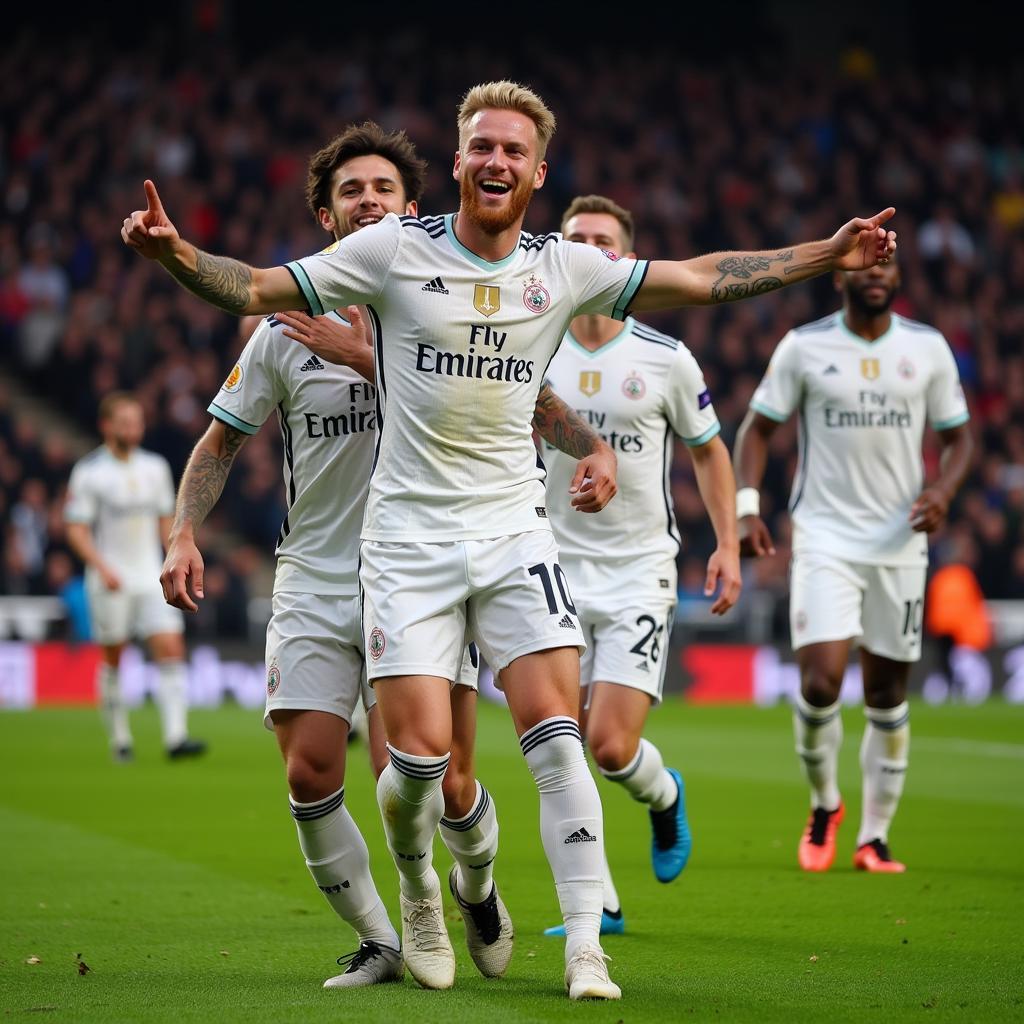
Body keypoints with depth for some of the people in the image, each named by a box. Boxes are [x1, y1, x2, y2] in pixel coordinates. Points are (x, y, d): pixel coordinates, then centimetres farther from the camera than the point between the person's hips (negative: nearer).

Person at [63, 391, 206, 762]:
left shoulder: (155, 467, 9)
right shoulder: (88, 472, -6)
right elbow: (76, 528, -8)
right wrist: (102, 567, -20)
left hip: (152, 577, 4)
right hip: (110, 582, -3)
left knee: (171, 649, -11)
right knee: (112, 659, 4)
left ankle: (176, 737, -16)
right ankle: (119, 738, 18)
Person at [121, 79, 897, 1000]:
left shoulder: (564, 268, 3)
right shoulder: (394, 250, -4)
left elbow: (701, 278, 10)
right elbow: (255, 290, -4)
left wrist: (826, 256, 5)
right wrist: (175, 252, -23)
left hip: (514, 531, 2)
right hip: (409, 536, -2)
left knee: (556, 733, -11)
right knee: (421, 749, -10)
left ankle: (585, 947, -6)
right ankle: (419, 895, 21)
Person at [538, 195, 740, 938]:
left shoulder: (665, 359, -2)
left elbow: (709, 451, 11)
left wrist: (728, 546, 2)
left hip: (640, 574, -2)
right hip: (558, 570, 2)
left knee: (611, 746, -12)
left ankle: (665, 797, 24)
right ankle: (598, 905, 9)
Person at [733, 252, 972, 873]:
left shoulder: (928, 349, 4)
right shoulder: (804, 347, 0)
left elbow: (958, 437, 11)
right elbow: (758, 429, 6)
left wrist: (943, 492, -9)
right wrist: (746, 506, -8)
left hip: (900, 541, 2)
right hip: (825, 539, -2)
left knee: (888, 694, 6)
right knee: (821, 682, -15)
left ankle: (875, 836, 18)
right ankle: (825, 806, 11)